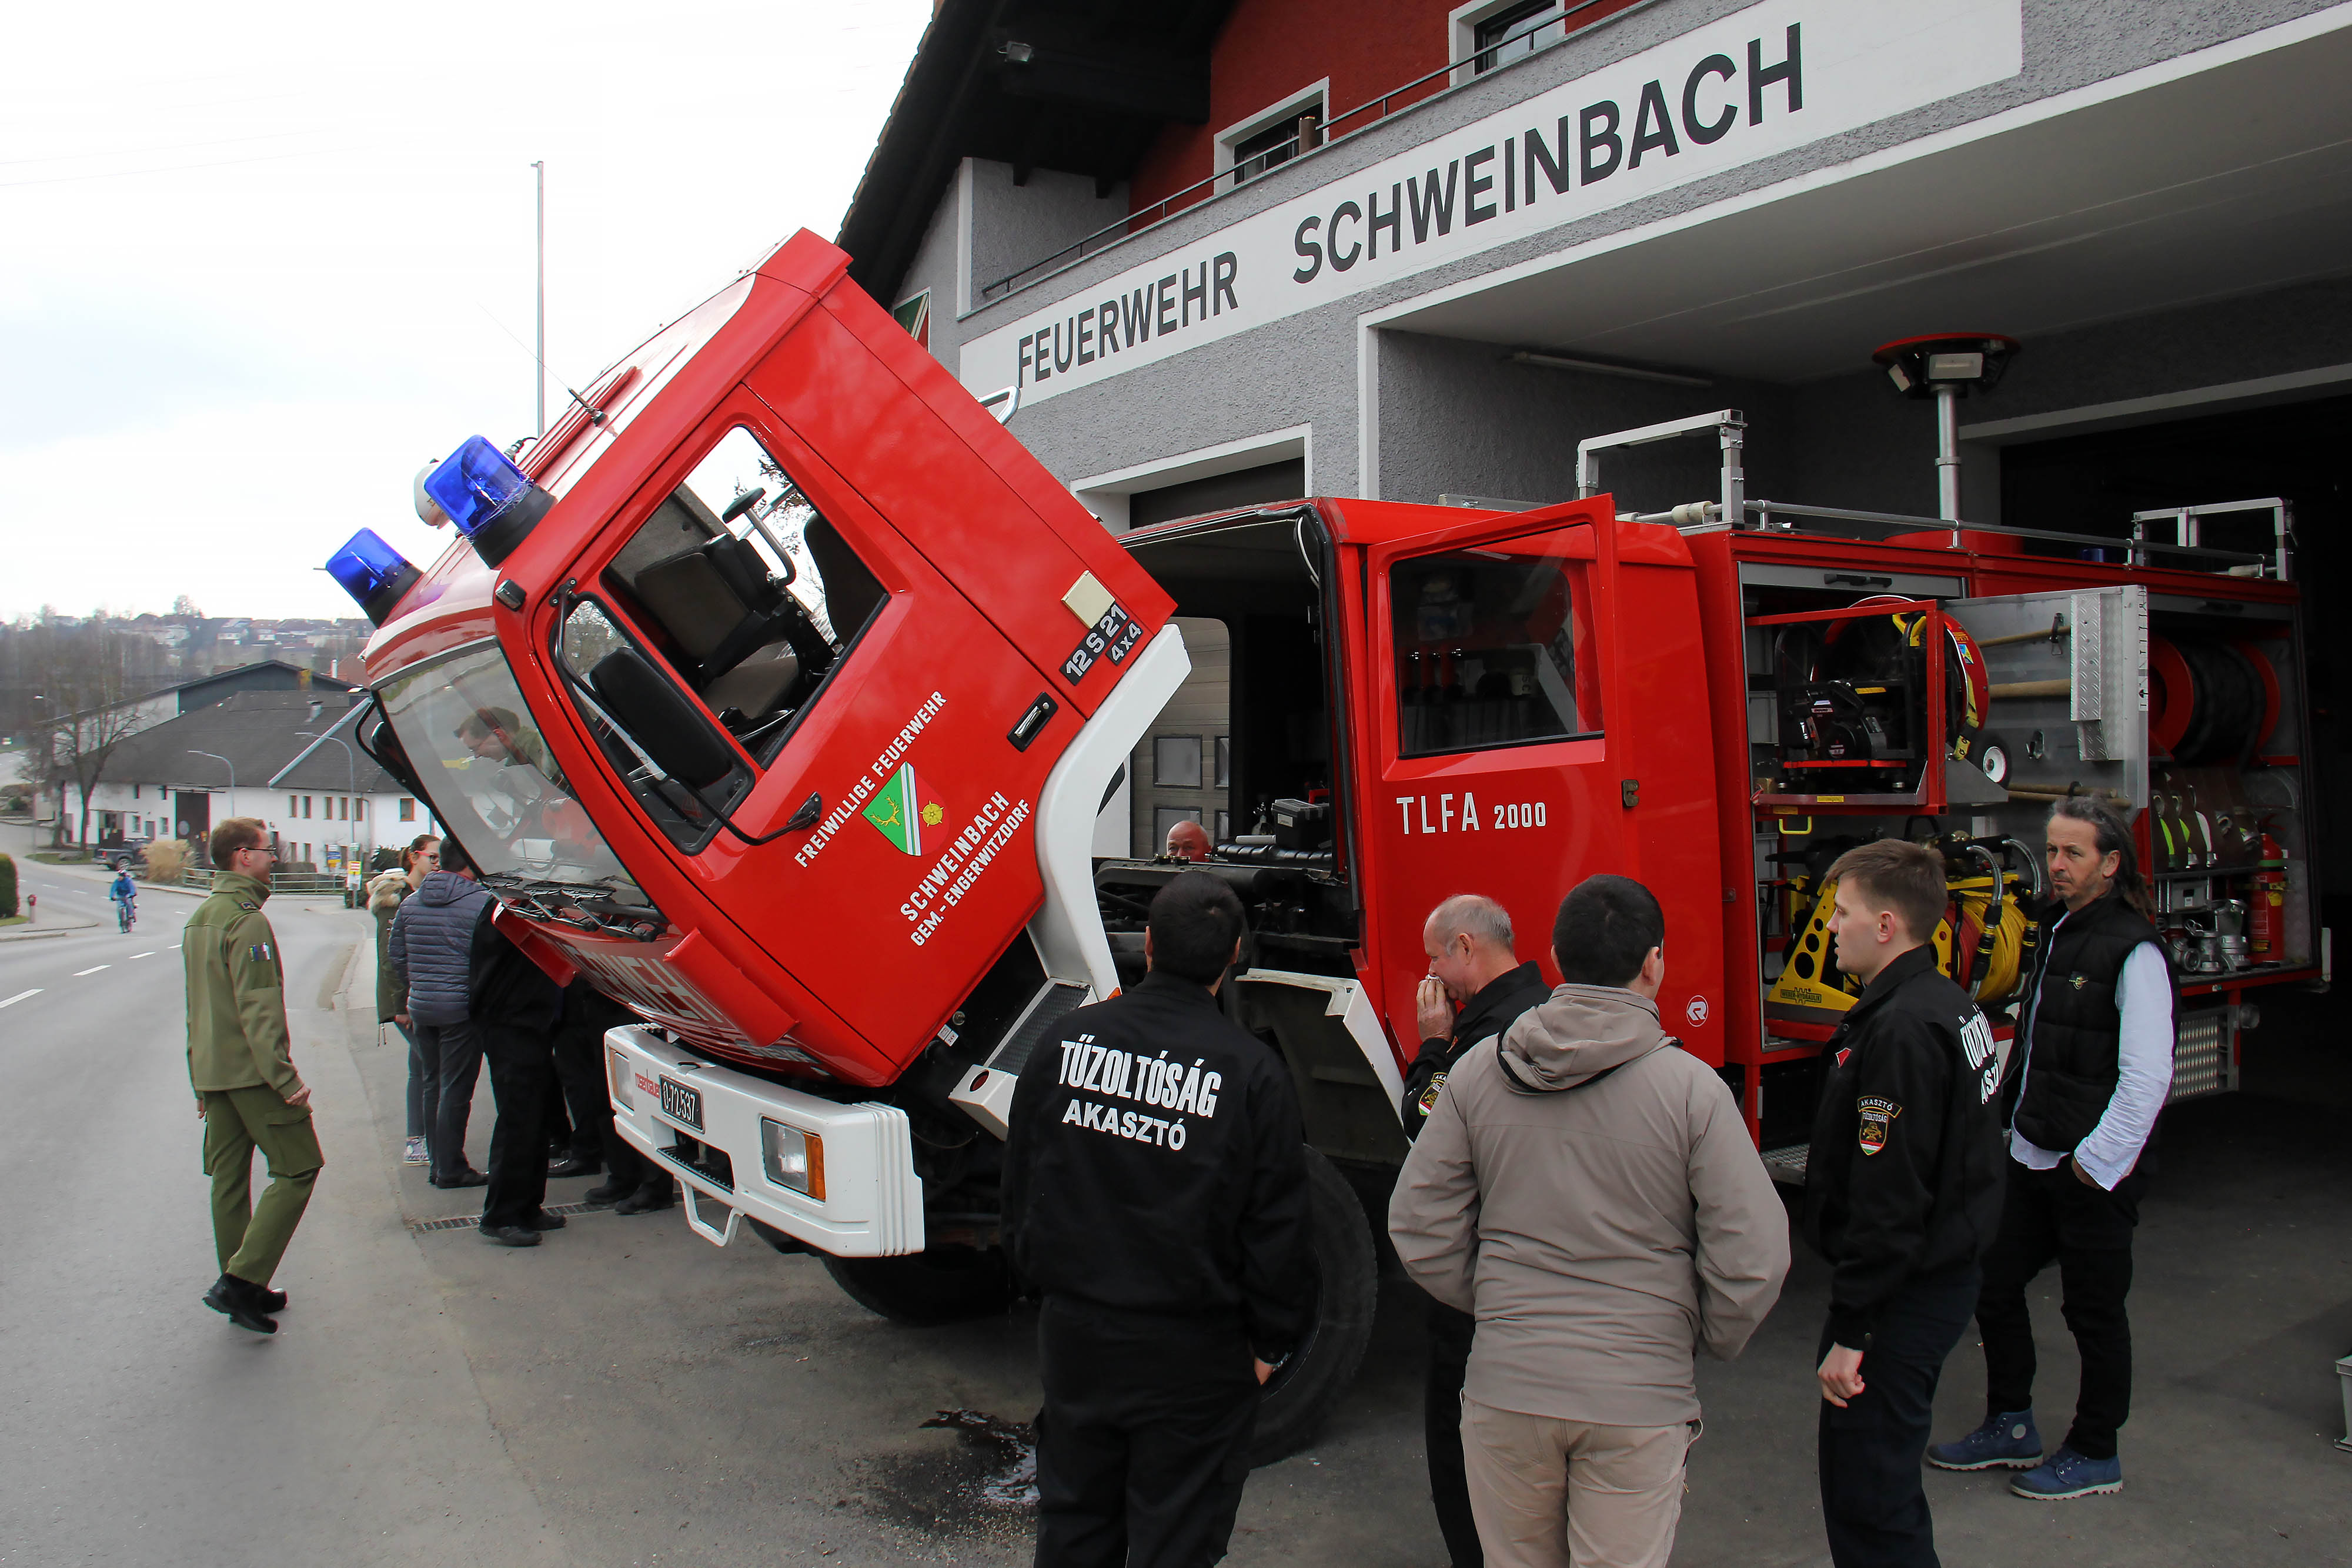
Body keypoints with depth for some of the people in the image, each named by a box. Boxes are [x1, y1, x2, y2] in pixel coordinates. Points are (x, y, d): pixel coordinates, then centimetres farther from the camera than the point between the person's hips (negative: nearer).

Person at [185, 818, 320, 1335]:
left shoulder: (198, 919, 16)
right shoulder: (247, 920, -15)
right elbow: (259, 1010, -22)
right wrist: (286, 1079, -21)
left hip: (213, 1073, 10)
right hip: (251, 1071, -10)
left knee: (229, 1179, 12)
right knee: (298, 1167, -4)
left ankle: (241, 1290, 19)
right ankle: (241, 1280, -10)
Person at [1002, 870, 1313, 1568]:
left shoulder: (1069, 1040, -5)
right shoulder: (1252, 1072, -15)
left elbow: (1020, 1186, 5)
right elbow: (1275, 1229, -10)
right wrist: (1271, 1342, 4)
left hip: (1074, 1333, 4)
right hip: (1192, 1353, -3)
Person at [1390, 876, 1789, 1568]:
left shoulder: (1477, 1071, -4)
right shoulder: (1691, 1087, -12)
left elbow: (1418, 1226, 1)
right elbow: (1753, 1256, -10)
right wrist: (1706, 1341, 8)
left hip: (1504, 1389, 2)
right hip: (1639, 1397, -2)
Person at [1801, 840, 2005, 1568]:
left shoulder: (1902, 1029, -23)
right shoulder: (1949, 1004, 10)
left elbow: (1889, 1200, -26)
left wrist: (1849, 1330, -21)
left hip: (1903, 1295, -10)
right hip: (1947, 1273, 10)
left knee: (1865, 1495, -2)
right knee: (1883, 1477, 22)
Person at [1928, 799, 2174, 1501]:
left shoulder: (2132, 950, -16)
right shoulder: (2056, 932, 12)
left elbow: (2147, 1075, -20)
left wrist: (2099, 1160, -19)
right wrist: (2021, 1130, 14)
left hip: (2097, 1169, -8)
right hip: (2034, 1158, 8)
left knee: (2094, 1310, 6)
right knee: (1995, 1286, 13)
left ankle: (2096, 1456, 22)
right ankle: (2011, 1428, 29)